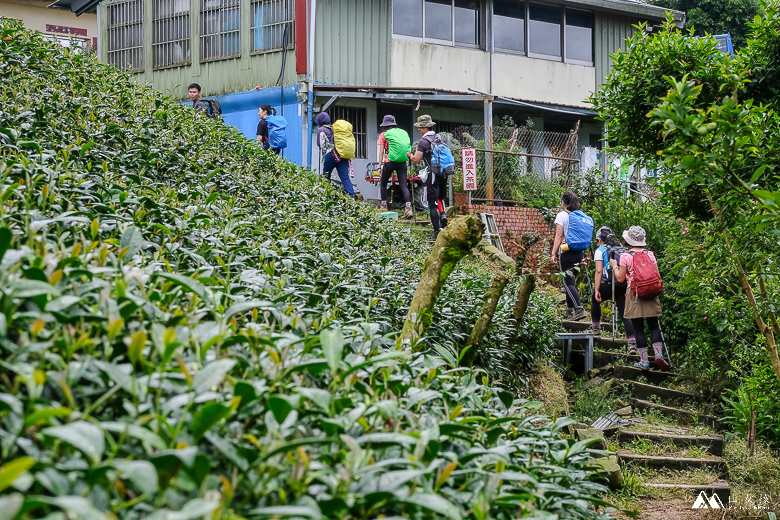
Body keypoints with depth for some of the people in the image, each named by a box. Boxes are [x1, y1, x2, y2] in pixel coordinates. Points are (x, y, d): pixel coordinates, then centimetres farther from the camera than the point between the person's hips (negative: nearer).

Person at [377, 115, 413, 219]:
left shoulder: (384, 135, 5)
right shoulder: (403, 132, 14)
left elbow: (381, 152, 3)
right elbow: (409, 149, 14)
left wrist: (380, 166, 4)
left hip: (390, 161, -3)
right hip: (402, 163, 3)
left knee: (383, 183, 17)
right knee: (404, 186, -1)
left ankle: (383, 205, 18)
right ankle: (408, 208, -17)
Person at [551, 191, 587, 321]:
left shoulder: (562, 215, -7)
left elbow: (559, 235, -10)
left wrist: (554, 253, -8)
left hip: (567, 253, -6)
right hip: (579, 252, 6)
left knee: (568, 282, -6)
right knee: (569, 281, 16)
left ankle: (579, 309, -21)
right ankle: (569, 311, 19)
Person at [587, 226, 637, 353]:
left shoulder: (600, 251, 4)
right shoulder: (622, 249, 20)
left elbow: (599, 271, -6)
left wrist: (596, 290, -8)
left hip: (608, 284, -4)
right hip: (623, 286, 4)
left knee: (595, 300, 25)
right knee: (624, 314, 4)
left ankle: (595, 328, 30)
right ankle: (632, 344, -7)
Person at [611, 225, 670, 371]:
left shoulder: (625, 256, -4)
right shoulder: (650, 255, 5)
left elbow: (620, 278, -1)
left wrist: (614, 266, 14)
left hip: (634, 295, -3)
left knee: (638, 328, 2)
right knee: (653, 325, 8)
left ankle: (644, 361, 2)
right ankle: (658, 354, -10)